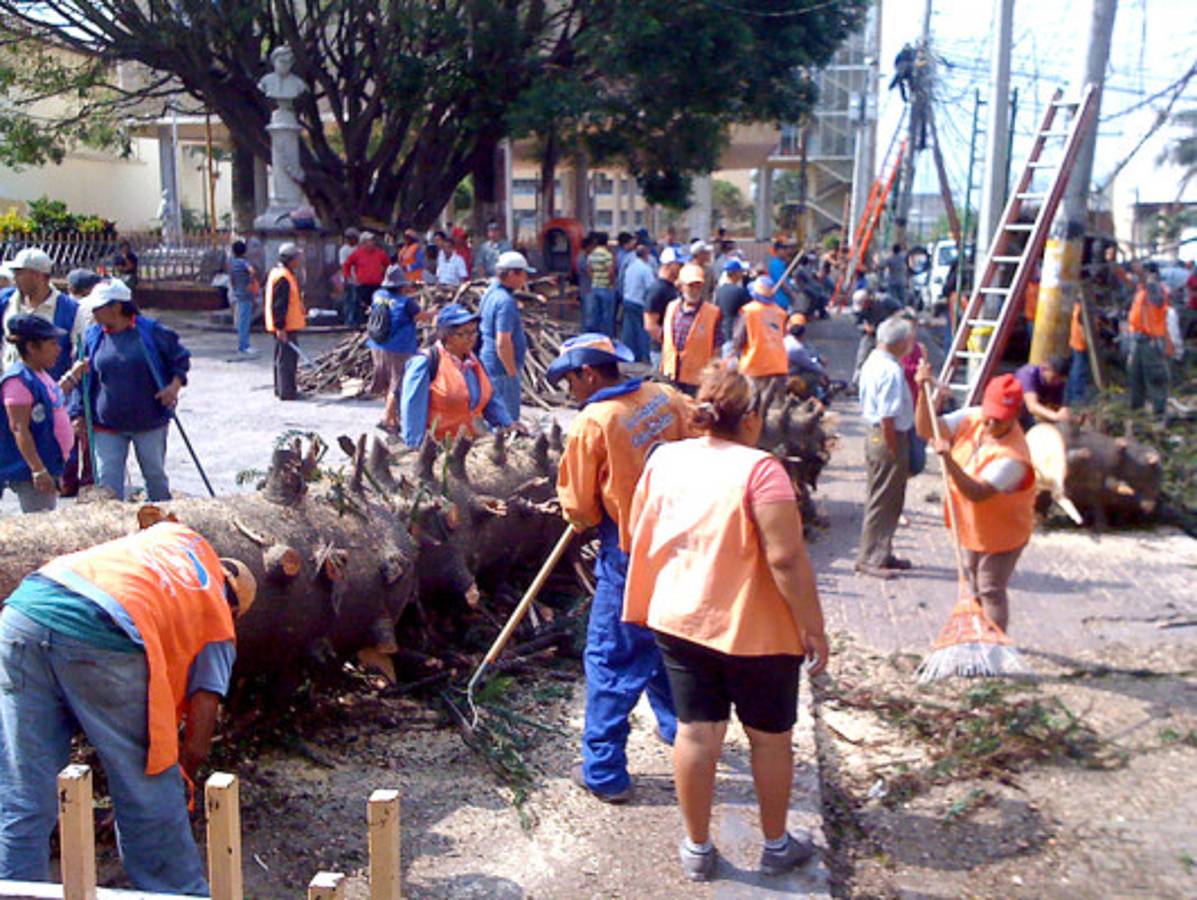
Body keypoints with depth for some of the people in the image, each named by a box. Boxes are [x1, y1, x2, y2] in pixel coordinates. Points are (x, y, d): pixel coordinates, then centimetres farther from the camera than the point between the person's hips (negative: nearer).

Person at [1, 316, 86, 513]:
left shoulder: (41, 375, 10)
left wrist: (73, 375, 27)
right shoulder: (19, 380, -20)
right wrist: (38, 470, -27)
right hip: (29, 474, -10)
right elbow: (19, 430, -23)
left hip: (51, 466, 10)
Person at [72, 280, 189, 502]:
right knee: (107, 481, -2)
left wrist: (175, 385, -14)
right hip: (107, 427, 2)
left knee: (155, 475, 14)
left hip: (150, 422, -2)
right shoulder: (92, 336, 1)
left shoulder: (152, 331, -8)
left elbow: (180, 358, 3)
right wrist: (79, 414, 5)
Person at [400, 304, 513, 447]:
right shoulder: (425, 363, -10)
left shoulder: (474, 362, 14)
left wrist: (507, 424, 3)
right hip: (436, 445, -6)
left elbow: (489, 399, 19)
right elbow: (413, 408, -13)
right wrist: (417, 446, -19)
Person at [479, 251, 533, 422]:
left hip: (489, 363, 10)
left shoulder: (491, 291, 9)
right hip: (502, 368, -10)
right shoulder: (505, 301, -22)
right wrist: (513, 372, -19)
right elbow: (503, 343, -26)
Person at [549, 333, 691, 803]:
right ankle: (678, 725, 42)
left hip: (630, 554, -6)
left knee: (611, 660, 5)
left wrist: (583, 517, 13)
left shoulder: (590, 424, -17)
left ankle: (604, 773, 11)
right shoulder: (666, 398, -2)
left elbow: (580, 510, -10)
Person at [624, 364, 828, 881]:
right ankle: (776, 845, 31)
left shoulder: (664, 459, 0)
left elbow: (637, 534, 10)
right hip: (755, 628, -4)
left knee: (696, 732, 13)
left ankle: (697, 848, 24)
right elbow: (786, 558, -23)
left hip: (679, 619, 5)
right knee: (771, 737, 14)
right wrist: (813, 626, -14)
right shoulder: (759, 469, -19)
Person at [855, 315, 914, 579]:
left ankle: (881, 554, 28)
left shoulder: (872, 362, 9)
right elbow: (887, 417, -24)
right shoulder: (891, 371, -22)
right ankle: (871, 559, 6)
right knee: (883, 502, -1)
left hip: (874, 434, 10)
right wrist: (894, 451, -19)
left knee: (881, 500, 18)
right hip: (889, 438, -10)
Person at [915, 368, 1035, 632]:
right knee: (974, 586, 25)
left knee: (991, 592, 4)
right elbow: (927, 430, -15)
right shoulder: (972, 418, -15)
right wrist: (924, 392, -28)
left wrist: (948, 460, -54)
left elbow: (976, 493, -42)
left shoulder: (1012, 457, -35)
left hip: (1001, 533, -8)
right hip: (970, 526, 8)